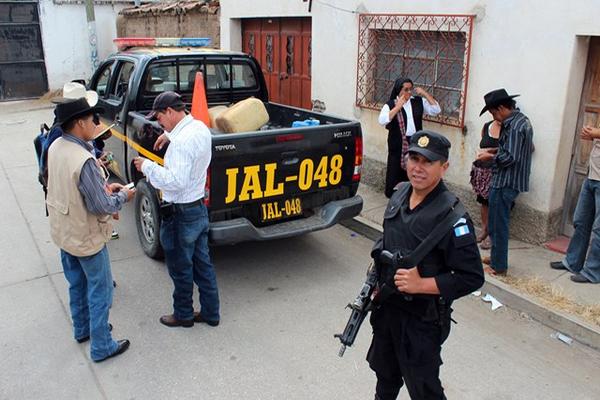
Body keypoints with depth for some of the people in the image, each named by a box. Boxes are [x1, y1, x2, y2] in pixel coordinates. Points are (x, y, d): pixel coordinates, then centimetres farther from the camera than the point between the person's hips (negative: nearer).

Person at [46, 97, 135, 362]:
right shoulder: (84, 161, -31)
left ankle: (82, 330, 43)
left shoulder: (56, 147, -3)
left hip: (63, 232, 9)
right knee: (100, 292, 7)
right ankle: (101, 347, 18)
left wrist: (103, 187, 6)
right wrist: (123, 196, -8)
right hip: (86, 238, -9)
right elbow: (102, 206, -26)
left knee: (77, 285, 25)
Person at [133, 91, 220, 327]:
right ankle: (210, 313, 29)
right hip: (199, 208, 9)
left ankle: (183, 315, 29)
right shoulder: (201, 127, 3)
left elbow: (176, 181, -31)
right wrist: (169, 134, 15)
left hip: (180, 213, -9)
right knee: (202, 264, 17)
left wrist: (147, 166, -21)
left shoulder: (181, 141, -26)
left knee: (180, 268, 11)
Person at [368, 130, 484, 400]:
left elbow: (472, 278, -22)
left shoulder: (452, 216, -24)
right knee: (384, 371, 29)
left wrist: (420, 285, -28)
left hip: (422, 320, -7)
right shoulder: (400, 193, -2)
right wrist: (376, 279, 8)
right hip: (386, 306, 7)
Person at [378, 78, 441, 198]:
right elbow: (382, 120, -16)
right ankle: (392, 195, 16)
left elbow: (436, 110, 5)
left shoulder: (418, 101, 9)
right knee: (395, 171, 2)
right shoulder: (390, 104, -2)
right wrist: (398, 107, -17)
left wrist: (425, 94, -2)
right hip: (397, 145, -2)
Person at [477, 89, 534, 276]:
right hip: (507, 181, 10)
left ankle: (498, 266, 11)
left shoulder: (514, 125, -20)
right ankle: (496, 257, 30)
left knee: (498, 225, 1)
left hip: (505, 183, -10)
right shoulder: (520, 120, 12)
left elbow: (509, 157, -23)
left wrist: (490, 157, -9)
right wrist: (495, 151, 11)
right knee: (496, 223, 18)